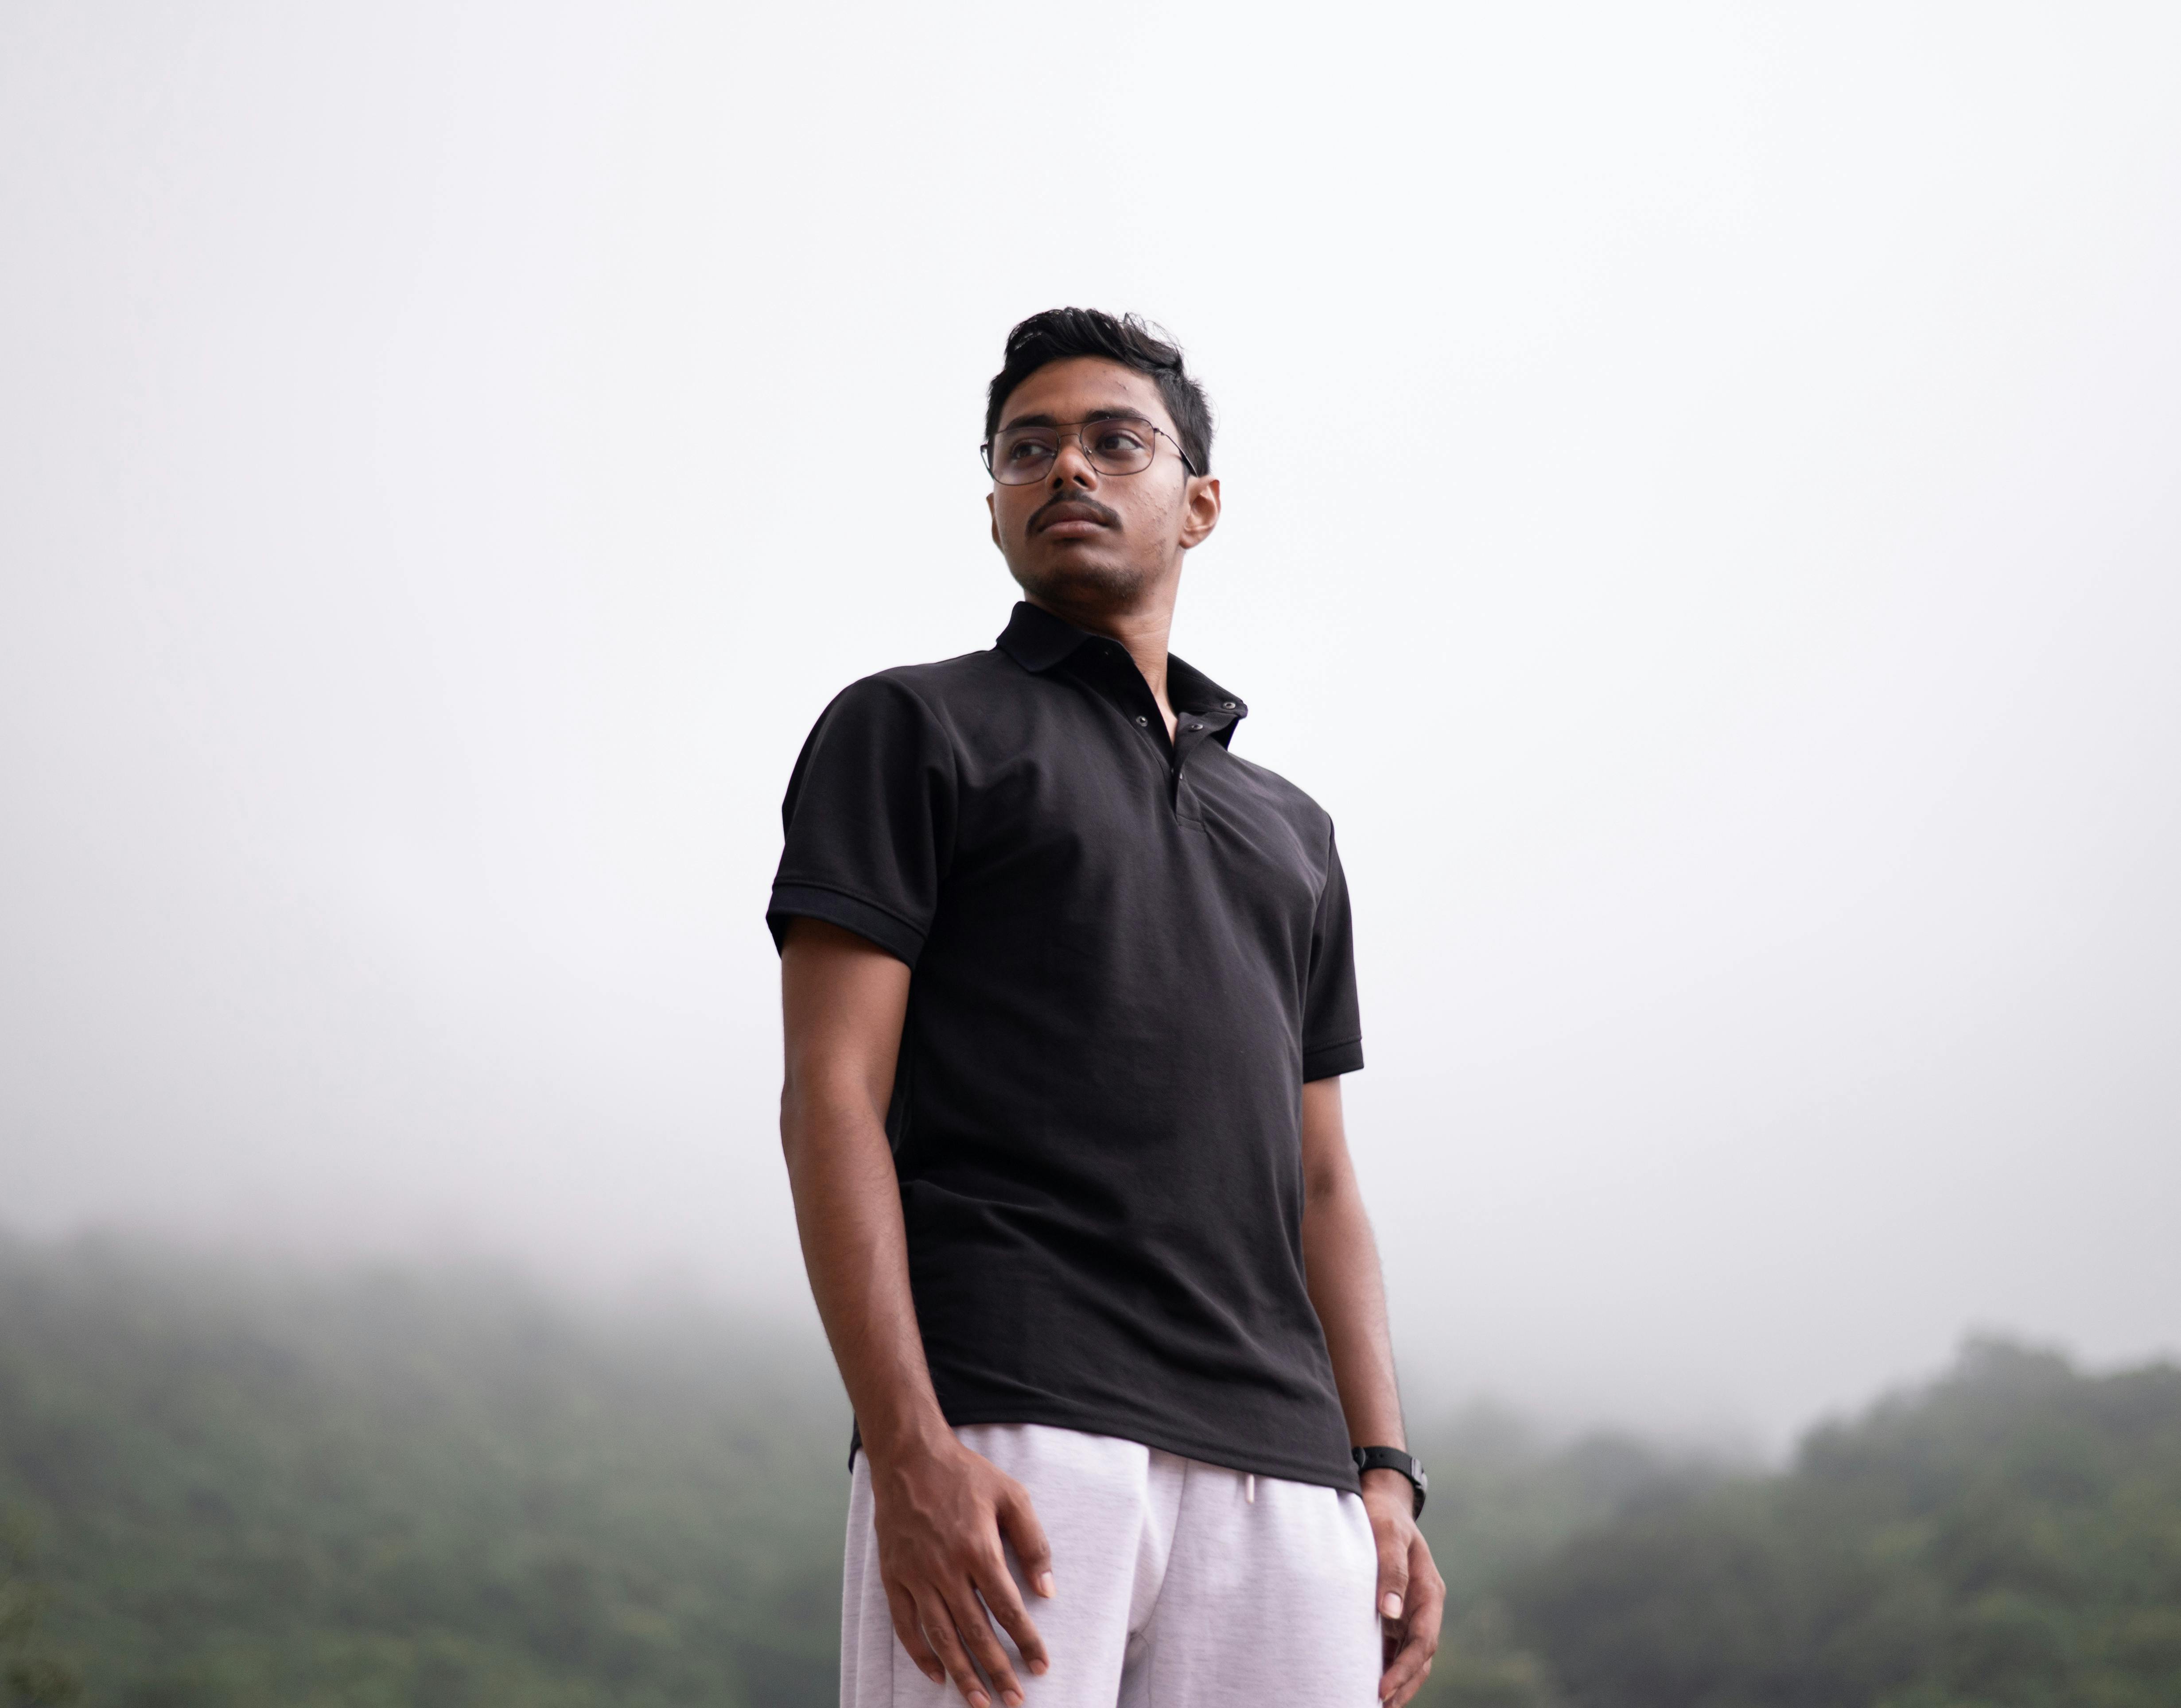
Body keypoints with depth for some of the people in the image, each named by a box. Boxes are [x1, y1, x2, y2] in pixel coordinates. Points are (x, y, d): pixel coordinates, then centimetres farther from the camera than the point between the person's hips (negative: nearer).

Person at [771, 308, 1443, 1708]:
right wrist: (908, 1449, -15)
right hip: (1004, 1425, -5)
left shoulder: (1289, 830, 27)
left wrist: (1385, 1475, 8)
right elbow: (829, 1097, -1)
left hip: (1277, 1470, 5)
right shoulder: (914, 729, 11)